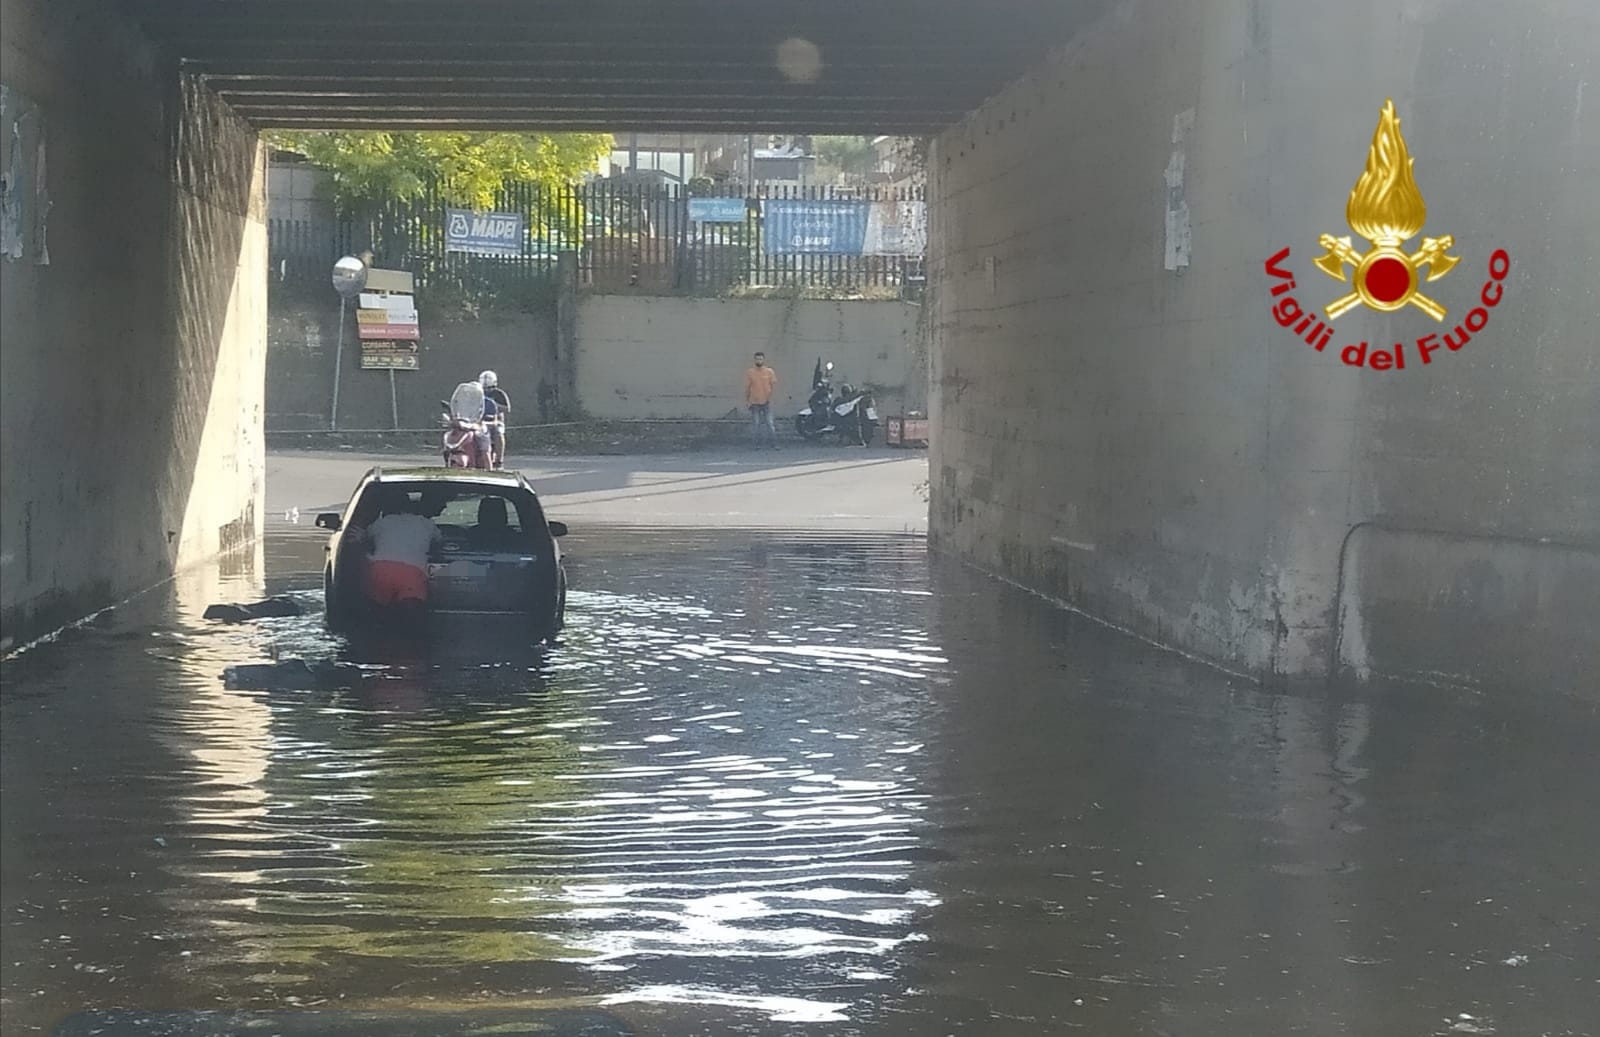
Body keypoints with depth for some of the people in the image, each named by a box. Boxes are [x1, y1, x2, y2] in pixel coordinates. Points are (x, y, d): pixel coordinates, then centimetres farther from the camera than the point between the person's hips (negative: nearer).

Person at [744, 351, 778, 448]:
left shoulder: (770, 371, -1)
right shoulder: (750, 373, 0)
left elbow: (774, 385, 2)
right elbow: (747, 387, 5)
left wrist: (770, 396, -8)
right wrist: (747, 401, 5)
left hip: (766, 402, -1)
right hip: (755, 403, 1)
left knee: (770, 424, -3)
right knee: (757, 424, 6)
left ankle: (774, 444, -1)